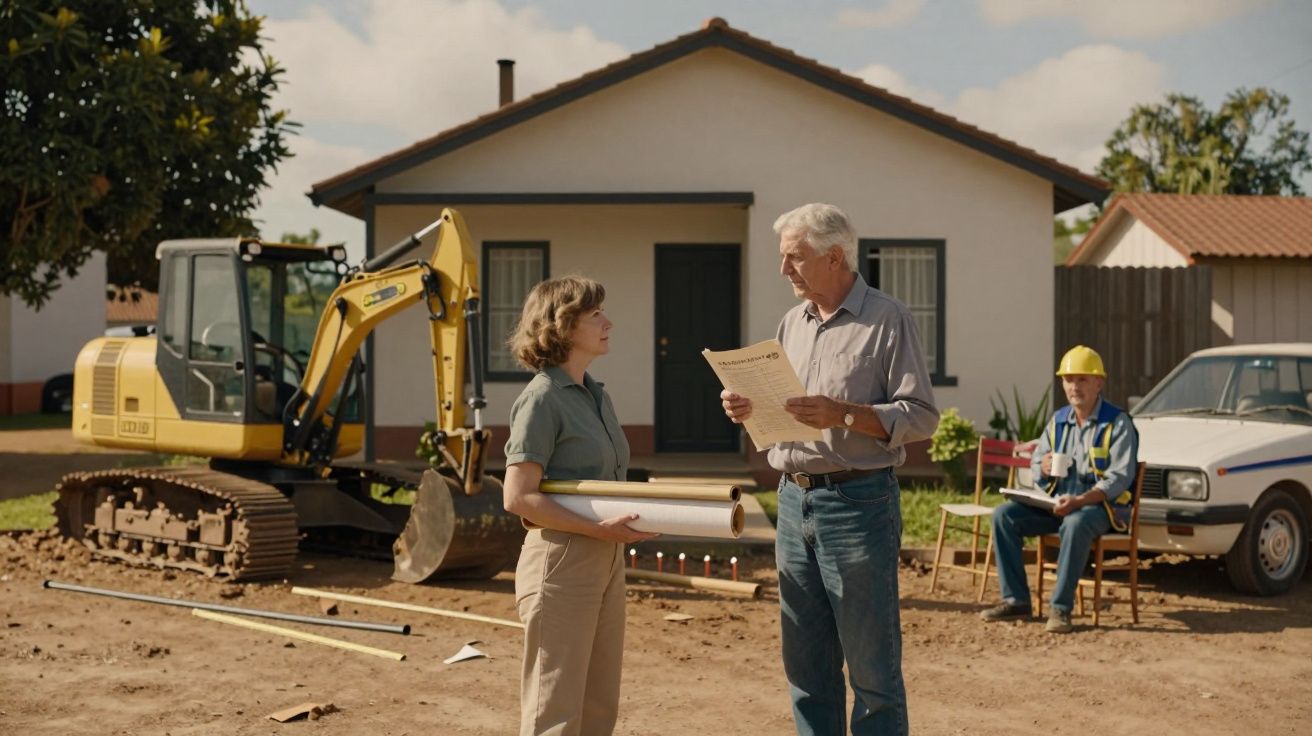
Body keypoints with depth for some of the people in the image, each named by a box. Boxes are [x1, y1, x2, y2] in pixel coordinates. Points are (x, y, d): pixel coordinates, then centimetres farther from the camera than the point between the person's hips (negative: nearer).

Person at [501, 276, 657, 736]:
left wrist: (631, 517, 5)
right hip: (561, 561, -9)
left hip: (606, 560, 9)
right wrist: (597, 528, -22)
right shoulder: (542, 399, -13)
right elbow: (519, 497, -19)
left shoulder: (596, 395, 12)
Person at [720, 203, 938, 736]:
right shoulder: (792, 323, 15)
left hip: (857, 503, -7)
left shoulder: (887, 320, -5)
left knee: (872, 668, 0)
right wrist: (750, 410, 0)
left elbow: (920, 416, -11)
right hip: (793, 501, 7)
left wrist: (844, 415, -22)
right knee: (806, 667, 12)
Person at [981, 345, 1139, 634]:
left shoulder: (1117, 423, -5)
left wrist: (1080, 501, -28)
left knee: (1075, 524, -40)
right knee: (1004, 515, -14)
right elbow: (1035, 462, 19)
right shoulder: (1058, 421, 15)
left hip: (1101, 504, -6)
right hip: (1057, 501, 6)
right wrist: (1043, 468, -9)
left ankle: (1061, 607, -32)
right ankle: (1015, 599, -13)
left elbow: (1120, 477, -14)